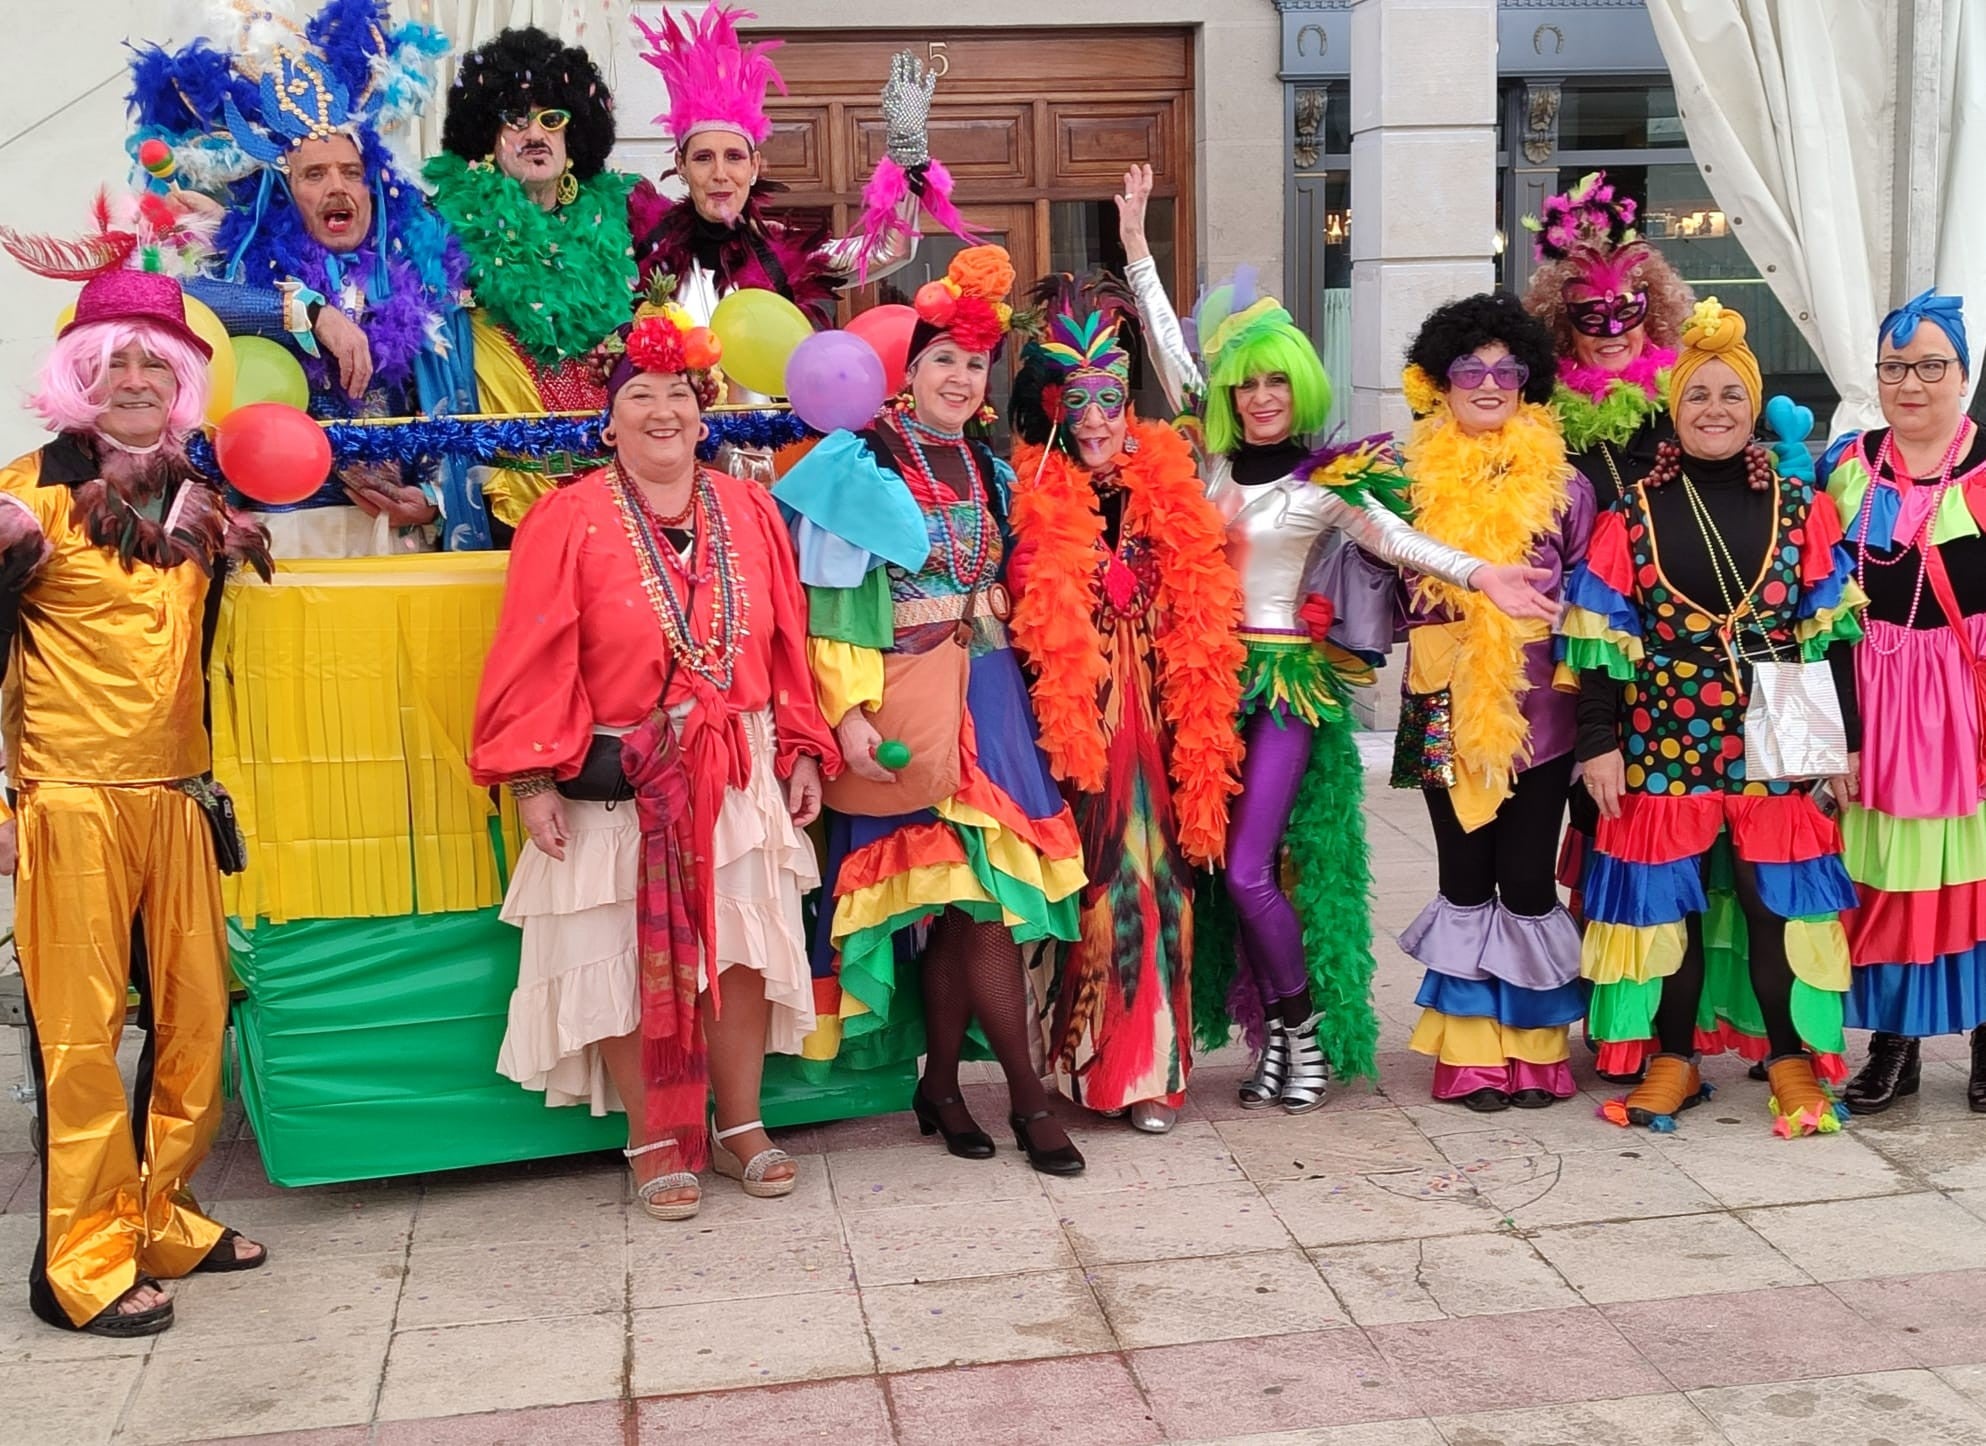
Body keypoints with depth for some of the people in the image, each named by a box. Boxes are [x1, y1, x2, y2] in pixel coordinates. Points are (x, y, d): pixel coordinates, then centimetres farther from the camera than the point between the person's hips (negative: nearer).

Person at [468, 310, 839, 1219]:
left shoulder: (749, 511, 8)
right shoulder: (568, 521, -4)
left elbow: (787, 645, 10)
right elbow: (534, 661, -8)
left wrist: (802, 753, 6)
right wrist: (534, 779, -14)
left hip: (740, 776, 3)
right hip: (618, 784, -3)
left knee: (744, 941, 7)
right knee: (629, 955, 1)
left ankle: (740, 1124, 23)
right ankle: (655, 1141, 17)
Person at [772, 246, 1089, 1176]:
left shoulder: (984, 468, 14)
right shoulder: (862, 463, -6)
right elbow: (829, 602, -10)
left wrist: (1017, 692, 14)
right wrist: (850, 712, -17)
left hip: (987, 696, 6)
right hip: (911, 705, -6)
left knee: (970, 901, 6)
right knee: (981, 893, -6)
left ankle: (942, 1085, 19)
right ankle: (1028, 1096, 3)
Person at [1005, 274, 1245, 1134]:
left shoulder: (1167, 488, 6)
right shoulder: (1037, 498, -3)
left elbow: (1201, 614, 11)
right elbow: (1025, 622, -6)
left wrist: (1196, 724, 4)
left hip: (1151, 714, 3)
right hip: (1073, 717, -3)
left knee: (1155, 876, 5)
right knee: (1088, 881, 0)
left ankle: (1152, 1064, 14)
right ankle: (1087, 1063, 12)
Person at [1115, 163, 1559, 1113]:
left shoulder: (1328, 480, -3)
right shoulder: (1216, 457, 6)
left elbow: (1394, 538, -8)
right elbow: (1172, 355, 8)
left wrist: (1480, 574, -24)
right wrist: (1136, 247, 8)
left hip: (1289, 680, -4)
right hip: (1216, 671, 4)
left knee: (1250, 869, -11)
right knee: (1241, 867, 6)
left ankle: (1301, 1022, 8)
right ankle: (1275, 1033, 17)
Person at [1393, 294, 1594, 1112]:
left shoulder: (1560, 480, 2)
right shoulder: (1415, 478, 4)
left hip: (1536, 707, -1)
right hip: (1446, 707, 1)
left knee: (1528, 878, 4)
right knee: (1465, 876, 8)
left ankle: (1535, 1045, 18)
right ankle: (1471, 1050, 18)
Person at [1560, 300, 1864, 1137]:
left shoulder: (1800, 508, 5)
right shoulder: (1633, 513, 2)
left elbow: (1830, 630, 5)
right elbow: (1600, 637, 0)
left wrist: (1841, 741, 0)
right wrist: (1599, 742, -5)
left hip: (1777, 745, 0)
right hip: (1663, 744, 0)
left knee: (1777, 900, 2)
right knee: (1668, 901, 5)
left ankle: (1793, 1059, 16)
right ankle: (1673, 1059, 18)